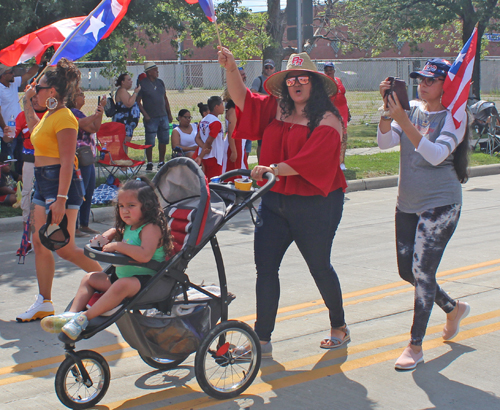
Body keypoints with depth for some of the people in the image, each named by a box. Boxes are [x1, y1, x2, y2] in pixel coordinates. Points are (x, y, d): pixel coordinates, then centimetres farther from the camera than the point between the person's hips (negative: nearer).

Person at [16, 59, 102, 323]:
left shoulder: (64, 118, -17)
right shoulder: (48, 115, 13)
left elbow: (67, 162, -22)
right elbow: (35, 129, 39)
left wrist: (61, 199, -26)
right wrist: (27, 102, 33)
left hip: (61, 183, -10)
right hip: (43, 182, 10)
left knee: (65, 249, -7)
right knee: (40, 244, 9)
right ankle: (44, 303, 15)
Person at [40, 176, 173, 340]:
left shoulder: (151, 228, -17)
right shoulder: (129, 227, 13)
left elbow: (145, 255, -34)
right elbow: (116, 231, 38)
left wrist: (118, 245, -26)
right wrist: (106, 236, 14)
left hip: (144, 279, -10)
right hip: (121, 276, 10)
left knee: (122, 285, -39)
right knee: (90, 278, 11)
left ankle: (86, 316, -35)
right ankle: (72, 313, -5)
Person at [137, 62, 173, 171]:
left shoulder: (160, 82, 12)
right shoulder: (142, 84, -6)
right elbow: (138, 102, -7)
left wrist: (169, 114, 16)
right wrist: (145, 115, -15)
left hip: (163, 117, 6)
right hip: (151, 118, -5)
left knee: (163, 141, 7)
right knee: (150, 142, -2)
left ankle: (162, 162, 18)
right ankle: (149, 163, 11)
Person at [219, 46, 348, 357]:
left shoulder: (328, 120, -9)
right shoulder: (276, 109, 9)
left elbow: (311, 159, -21)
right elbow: (244, 100, 7)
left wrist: (275, 169, -31)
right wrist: (231, 69, -10)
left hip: (315, 205, -5)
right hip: (274, 201, 5)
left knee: (320, 267, 10)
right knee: (265, 267, 0)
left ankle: (339, 328, 33)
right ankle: (262, 340, 7)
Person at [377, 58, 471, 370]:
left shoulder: (454, 117, -11)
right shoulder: (411, 109, 3)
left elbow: (437, 154, -26)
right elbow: (385, 142, -8)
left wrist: (404, 122, -33)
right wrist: (388, 110, -23)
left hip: (440, 204, -6)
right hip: (407, 203, 7)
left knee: (423, 271, -11)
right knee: (407, 271, 13)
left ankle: (416, 347, -1)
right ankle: (454, 308, 39)